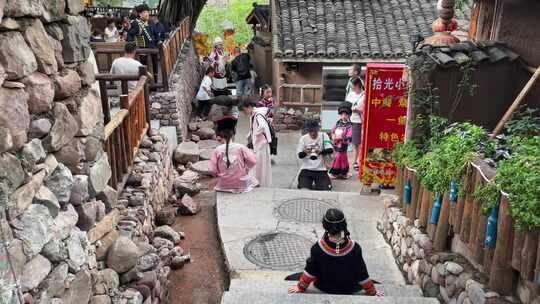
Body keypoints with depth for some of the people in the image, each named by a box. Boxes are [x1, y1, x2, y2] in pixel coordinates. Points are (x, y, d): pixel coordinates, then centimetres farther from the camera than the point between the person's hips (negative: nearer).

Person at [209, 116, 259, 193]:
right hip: (242, 185, -1)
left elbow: (212, 169, -10)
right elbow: (253, 161, -9)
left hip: (224, 186, 2)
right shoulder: (241, 147, -11)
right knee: (253, 180, 29)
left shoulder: (217, 150, -10)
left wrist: (219, 174, 10)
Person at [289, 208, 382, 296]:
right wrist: (372, 292, 2)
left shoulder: (317, 249, -29)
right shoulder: (355, 248, -29)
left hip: (324, 288, 0)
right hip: (350, 290, 0)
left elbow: (310, 271, -14)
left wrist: (301, 287, 4)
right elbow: (362, 274, -16)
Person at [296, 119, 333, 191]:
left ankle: (317, 184, 18)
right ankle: (310, 184, 17)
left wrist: (321, 152, -34)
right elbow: (300, 155, -3)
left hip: (321, 170, 0)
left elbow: (331, 150, -14)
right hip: (306, 169, 0)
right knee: (304, 189, -18)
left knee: (325, 190, -15)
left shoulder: (323, 136, -1)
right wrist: (305, 152, -27)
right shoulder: (303, 138, 1)